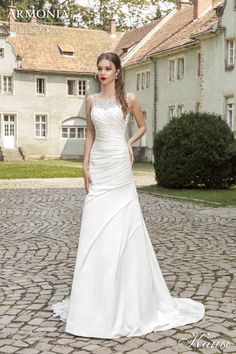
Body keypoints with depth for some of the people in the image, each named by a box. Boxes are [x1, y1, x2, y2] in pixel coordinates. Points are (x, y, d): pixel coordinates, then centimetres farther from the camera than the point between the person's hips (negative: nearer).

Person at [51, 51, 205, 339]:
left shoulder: (129, 99, 3)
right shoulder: (92, 100, 10)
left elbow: (142, 126, 16)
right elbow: (90, 135, 12)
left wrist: (129, 142, -2)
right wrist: (86, 167, 4)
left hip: (119, 166, -3)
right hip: (98, 167, 3)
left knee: (123, 228, -1)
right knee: (95, 230, 1)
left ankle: (128, 297, 13)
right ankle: (94, 298, 12)